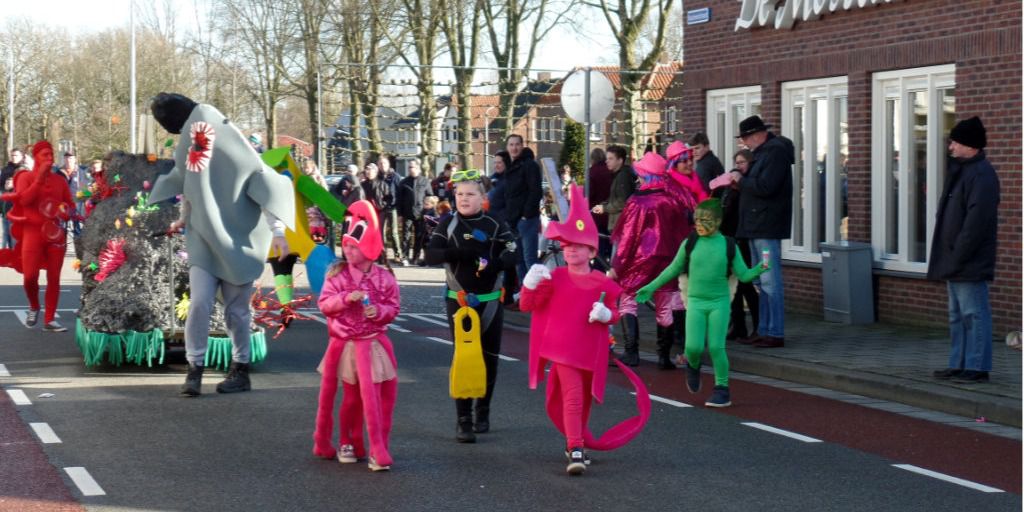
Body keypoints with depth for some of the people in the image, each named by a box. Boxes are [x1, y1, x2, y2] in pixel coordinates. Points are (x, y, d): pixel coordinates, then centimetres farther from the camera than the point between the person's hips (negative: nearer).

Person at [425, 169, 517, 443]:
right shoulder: (448, 224, 0)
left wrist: (493, 263, -30)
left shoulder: (495, 225, -2)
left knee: (489, 357, 9)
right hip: (458, 300, -1)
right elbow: (431, 256, -9)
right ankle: (463, 420, -4)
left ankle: (483, 410, 28)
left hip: (490, 301, 1)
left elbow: (511, 255, -9)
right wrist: (458, 251, -27)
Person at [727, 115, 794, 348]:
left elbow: (766, 187, -23)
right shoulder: (764, 152, 18)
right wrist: (740, 179, 5)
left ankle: (776, 333, -9)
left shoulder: (775, 152, -13)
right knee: (763, 281, 13)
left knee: (770, 281, -10)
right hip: (758, 226, 11)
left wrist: (741, 180, -10)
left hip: (767, 227, -11)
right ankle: (764, 330, 18)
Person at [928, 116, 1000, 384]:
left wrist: (958, 256, -22)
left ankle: (977, 367, -3)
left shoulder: (981, 175, -16)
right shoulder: (960, 171, 17)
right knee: (957, 316, 15)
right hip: (956, 262, 11)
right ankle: (959, 364, 21)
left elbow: (977, 220, -23)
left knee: (974, 314, -6)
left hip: (970, 264, -11)